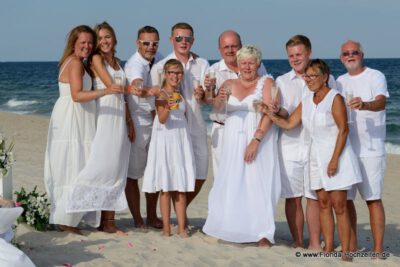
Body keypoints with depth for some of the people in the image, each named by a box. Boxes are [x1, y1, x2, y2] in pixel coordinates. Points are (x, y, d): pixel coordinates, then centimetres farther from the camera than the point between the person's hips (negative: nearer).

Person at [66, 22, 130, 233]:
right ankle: (103, 220, -9)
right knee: (103, 166, -12)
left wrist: (129, 121, 13)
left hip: (119, 118, 7)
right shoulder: (96, 59, -1)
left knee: (116, 168, 3)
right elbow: (111, 86, -9)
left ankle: (109, 219, 5)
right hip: (104, 116, -7)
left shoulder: (117, 62, 20)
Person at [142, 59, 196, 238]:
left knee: (181, 187, 4)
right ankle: (166, 227, 4)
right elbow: (162, 119, -21)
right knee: (166, 187, -2)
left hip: (181, 140, 6)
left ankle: (181, 228, 6)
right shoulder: (162, 94, -8)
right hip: (165, 140, -6)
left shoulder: (181, 95, 13)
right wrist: (168, 107, -38)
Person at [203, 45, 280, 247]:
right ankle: (232, 229, 8)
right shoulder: (230, 84, 13)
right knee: (231, 183, 0)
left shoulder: (266, 83, 2)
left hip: (260, 139, -3)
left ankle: (263, 233, -5)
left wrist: (256, 140, -20)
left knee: (258, 183, -7)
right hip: (234, 141, 4)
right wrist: (218, 99, -22)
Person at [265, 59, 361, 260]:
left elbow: (343, 130, -13)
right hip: (316, 157, 6)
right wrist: (269, 113, -8)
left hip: (337, 155, -6)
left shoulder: (335, 98, -10)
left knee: (339, 204, -7)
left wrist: (334, 159, -17)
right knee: (323, 203, 6)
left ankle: (345, 251, -3)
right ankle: (328, 248, 11)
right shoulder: (306, 102, 10)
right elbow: (288, 124, 7)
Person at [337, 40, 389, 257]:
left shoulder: (375, 76, -3)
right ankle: (351, 245, 17)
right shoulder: (340, 81, 15)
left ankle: (378, 249, -2)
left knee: (373, 198, -6)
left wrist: (364, 105, -43)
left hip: (370, 148, -5)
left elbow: (381, 102, -21)